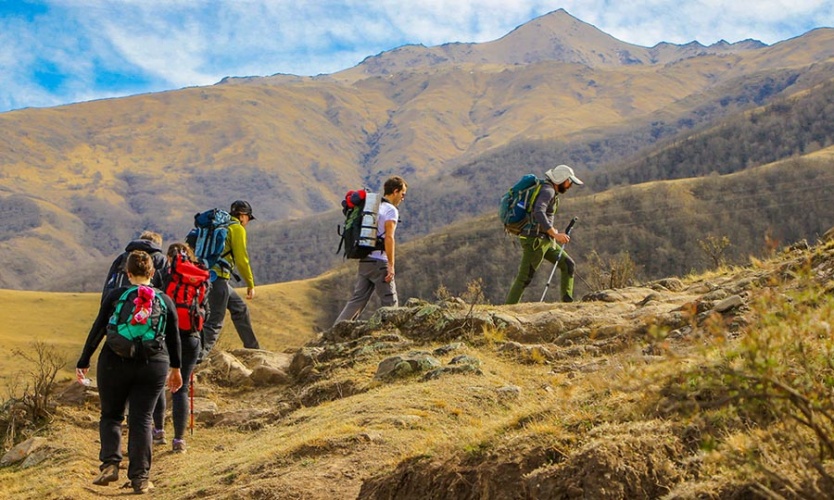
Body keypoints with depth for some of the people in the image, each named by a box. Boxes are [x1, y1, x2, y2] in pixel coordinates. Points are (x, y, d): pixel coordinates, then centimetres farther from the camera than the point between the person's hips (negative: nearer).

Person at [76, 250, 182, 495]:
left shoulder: (115, 296, -1)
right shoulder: (165, 300, 6)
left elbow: (97, 330, -1)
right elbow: (173, 337, 12)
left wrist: (83, 362, 7)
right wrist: (175, 367, 24)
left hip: (115, 363, -1)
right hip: (153, 366, 1)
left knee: (111, 415, 16)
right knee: (141, 420, 5)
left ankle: (110, 463, -1)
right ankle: (140, 478, 2)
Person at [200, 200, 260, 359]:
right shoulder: (237, 228, -3)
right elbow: (241, 260, -9)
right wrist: (250, 284, -1)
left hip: (206, 275, 9)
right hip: (218, 277, -9)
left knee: (240, 309, 19)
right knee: (215, 320, -8)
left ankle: (253, 348, 26)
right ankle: (198, 356, -15)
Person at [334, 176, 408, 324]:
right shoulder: (391, 210, -8)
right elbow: (389, 238, -17)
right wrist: (391, 265, -17)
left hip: (364, 261, 8)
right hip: (379, 262, -8)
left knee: (357, 300, 7)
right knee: (390, 302, 2)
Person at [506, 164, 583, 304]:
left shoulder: (551, 191, 16)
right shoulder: (548, 191, -15)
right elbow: (539, 213, -31)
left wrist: (551, 231, 20)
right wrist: (554, 234, -34)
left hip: (545, 240, 10)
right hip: (534, 240, -10)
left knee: (568, 265, 11)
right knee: (524, 278, -9)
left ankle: (567, 301, 15)